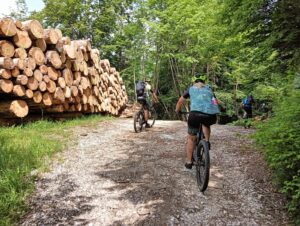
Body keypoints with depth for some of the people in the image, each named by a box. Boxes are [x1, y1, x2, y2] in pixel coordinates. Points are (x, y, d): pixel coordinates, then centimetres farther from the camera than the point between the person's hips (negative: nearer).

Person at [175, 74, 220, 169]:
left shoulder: (191, 88, 26)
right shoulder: (209, 89, 30)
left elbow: (180, 101, 35)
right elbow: (216, 103, 38)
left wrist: (177, 111, 53)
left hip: (196, 114, -2)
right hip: (211, 116, 2)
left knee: (191, 139, 17)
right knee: (206, 124, 38)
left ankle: (189, 162, 22)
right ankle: (207, 141, 20)